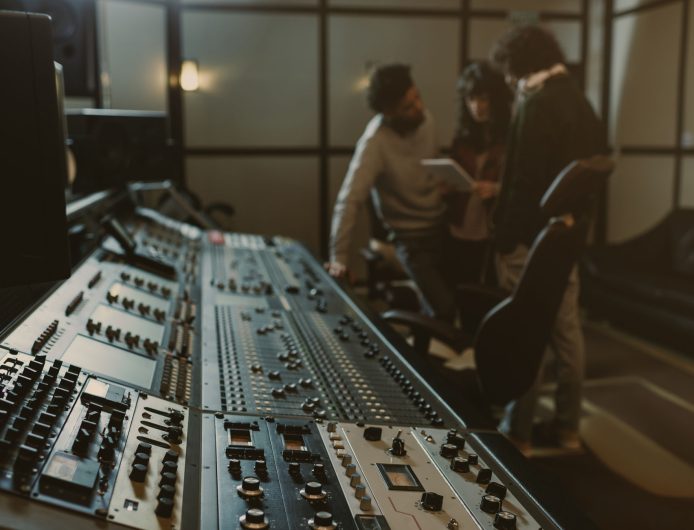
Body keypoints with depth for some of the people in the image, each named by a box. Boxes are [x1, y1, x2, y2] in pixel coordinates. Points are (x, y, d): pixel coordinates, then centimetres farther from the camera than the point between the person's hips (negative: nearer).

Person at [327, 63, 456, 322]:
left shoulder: (424, 118, -7)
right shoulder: (375, 142, -27)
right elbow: (349, 200, -31)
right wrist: (338, 257, -35)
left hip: (441, 224, 6)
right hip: (411, 237, -6)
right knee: (445, 309, -9)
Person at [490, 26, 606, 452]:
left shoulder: (538, 106, -16)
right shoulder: (580, 102, 12)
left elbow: (525, 182, -20)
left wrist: (504, 242, -15)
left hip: (533, 239, -9)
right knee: (567, 331, 12)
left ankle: (518, 433, 10)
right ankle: (568, 426, 23)